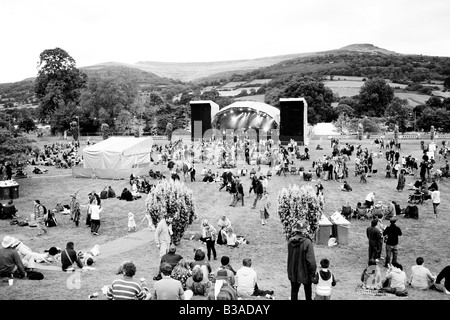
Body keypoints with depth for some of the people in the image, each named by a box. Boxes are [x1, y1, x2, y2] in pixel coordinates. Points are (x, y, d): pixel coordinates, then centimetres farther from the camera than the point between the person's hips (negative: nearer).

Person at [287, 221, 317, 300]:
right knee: (308, 292, 19)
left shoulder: (290, 241, -7)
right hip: (304, 272, -4)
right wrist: (313, 272, -12)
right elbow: (311, 260, -20)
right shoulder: (307, 242, -22)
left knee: (294, 291, 17)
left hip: (293, 272, 4)